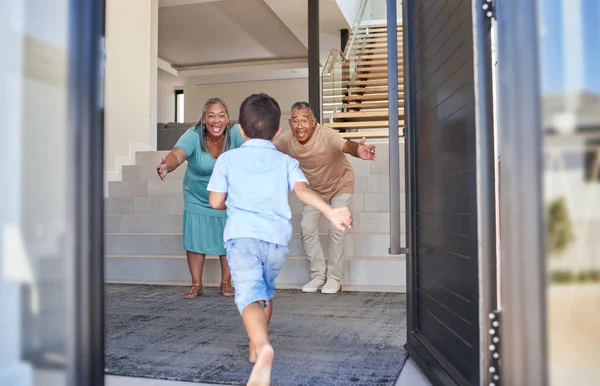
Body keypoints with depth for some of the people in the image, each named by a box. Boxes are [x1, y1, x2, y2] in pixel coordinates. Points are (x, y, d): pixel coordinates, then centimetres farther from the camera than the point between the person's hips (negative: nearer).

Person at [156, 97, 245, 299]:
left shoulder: (235, 134, -22)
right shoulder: (193, 135, -24)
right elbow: (177, 154, -41)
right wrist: (167, 166, -65)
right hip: (197, 199, 0)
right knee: (195, 238, 1)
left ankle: (226, 283, 22)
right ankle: (197, 284, 17)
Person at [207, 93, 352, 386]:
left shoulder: (228, 159, 10)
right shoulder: (286, 162, 11)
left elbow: (216, 202, 9)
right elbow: (303, 190, -8)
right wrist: (330, 212, -19)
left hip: (242, 235, -3)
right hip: (277, 237, 3)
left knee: (250, 294, -13)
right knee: (266, 290, 24)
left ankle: (263, 346, -40)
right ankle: (255, 347, 39)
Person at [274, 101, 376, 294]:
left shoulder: (327, 135, -38)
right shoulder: (286, 139, -23)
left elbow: (346, 145, -59)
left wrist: (357, 150, -81)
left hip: (340, 184, -4)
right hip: (314, 188, 5)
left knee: (336, 229, -11)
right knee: (307, 227, -2)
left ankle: (334, 278, 6)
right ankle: (318, 275, 14)